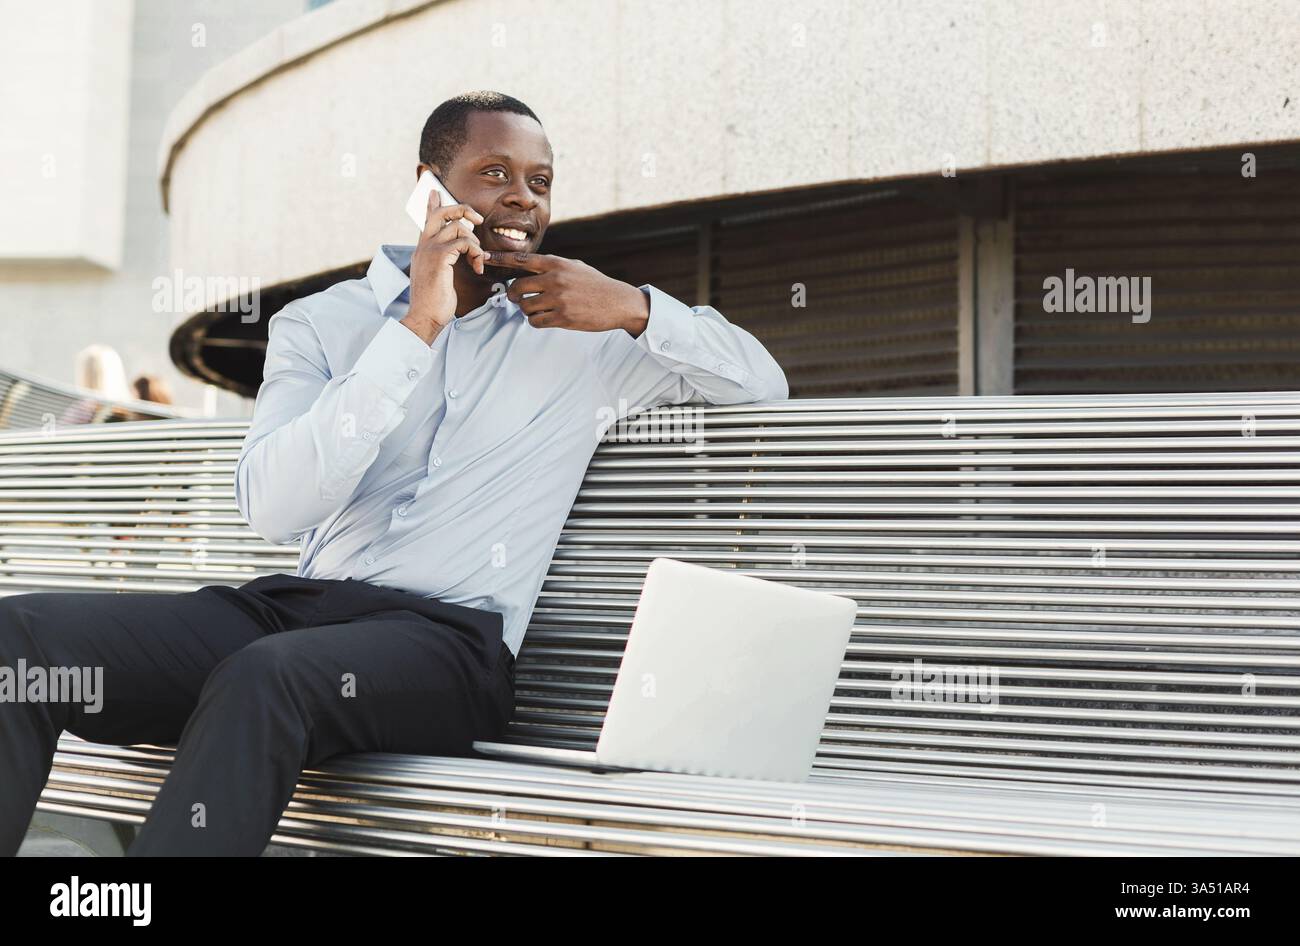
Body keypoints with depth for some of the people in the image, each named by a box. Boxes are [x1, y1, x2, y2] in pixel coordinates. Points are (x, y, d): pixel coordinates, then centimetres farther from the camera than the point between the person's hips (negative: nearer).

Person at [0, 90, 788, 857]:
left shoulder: (587, 329, 13)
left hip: (449, 636, -2)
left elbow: (766, 381, 13)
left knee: (267, 676, -36)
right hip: (295, 606, 3)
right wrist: (416, 328, -9)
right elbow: (275, 506, -5)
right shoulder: (322, 322, 12)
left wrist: (636, 308, -4)